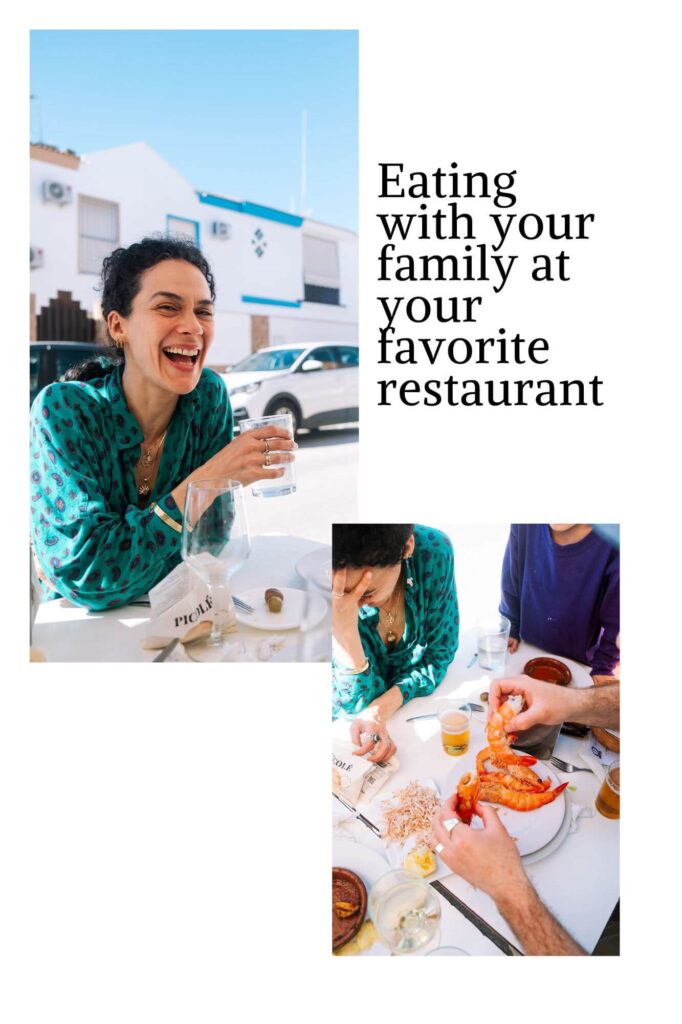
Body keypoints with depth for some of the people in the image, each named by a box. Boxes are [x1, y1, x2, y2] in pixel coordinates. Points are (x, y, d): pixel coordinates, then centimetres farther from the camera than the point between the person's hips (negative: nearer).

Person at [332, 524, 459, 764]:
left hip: (417, 697, 3)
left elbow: (439, 655, -11)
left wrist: (381, 709, -27)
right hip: (348, 724, -3)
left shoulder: (434, 551, -24)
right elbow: (358, 704, -22)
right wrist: (343, 631, -40)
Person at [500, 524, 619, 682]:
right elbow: (510, 585, -6)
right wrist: (510, 631, 3)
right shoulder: (524, 527, -23)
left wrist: (603, 667, -7)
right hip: (528, 650, 2)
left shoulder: (612, 546, -31)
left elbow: (614, 620, -17)